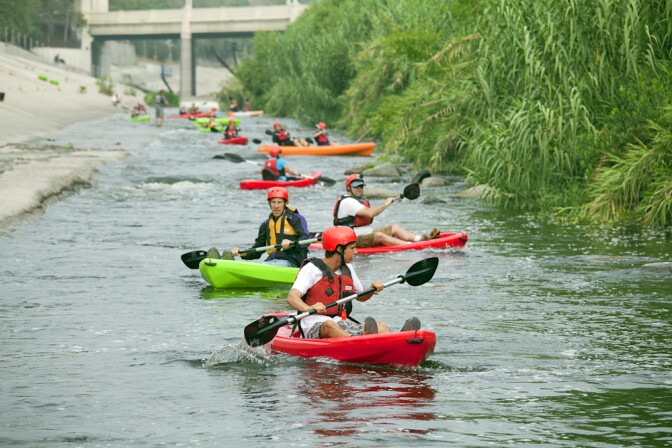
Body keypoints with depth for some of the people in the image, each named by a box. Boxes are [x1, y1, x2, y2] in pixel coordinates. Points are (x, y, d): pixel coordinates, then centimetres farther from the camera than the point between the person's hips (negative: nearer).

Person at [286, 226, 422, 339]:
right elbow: (292, 297, -20)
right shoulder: (312, 269, -7)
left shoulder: (347, 269, 16)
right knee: (330, 325, -41)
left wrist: (373, 289, 7)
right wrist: (309, 308, -43)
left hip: (343, 324, 7)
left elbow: (360, 297, 30)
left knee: (381, 327, -18)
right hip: (315, 327, -6)